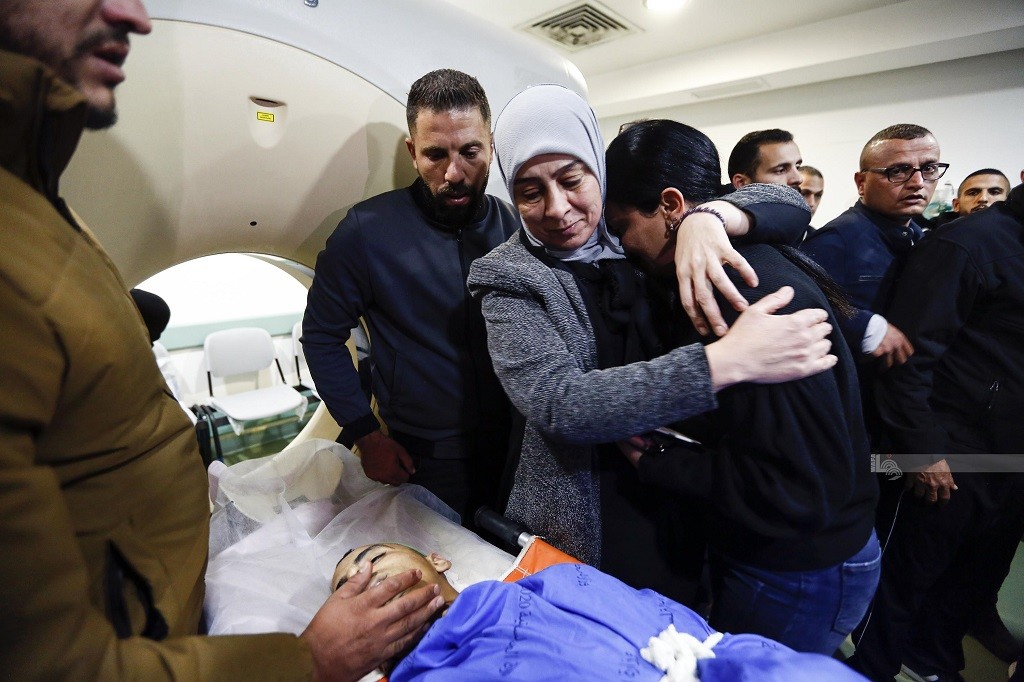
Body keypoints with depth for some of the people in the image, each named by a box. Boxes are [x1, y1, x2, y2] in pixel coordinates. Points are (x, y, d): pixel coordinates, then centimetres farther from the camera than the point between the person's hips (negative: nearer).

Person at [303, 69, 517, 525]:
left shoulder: (514, 226, -5)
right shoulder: (368, 229, -13)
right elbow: (321, 336, -4)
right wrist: (365, 434, -8)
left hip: (512, 452, 3)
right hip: (421, 460, -2)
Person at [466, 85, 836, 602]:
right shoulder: (510, 280, -13)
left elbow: (789, 206, -1)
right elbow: (559, 403, -27)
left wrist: (708, 216, -25)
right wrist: (728, 360, -33)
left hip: (684, 516, 4)